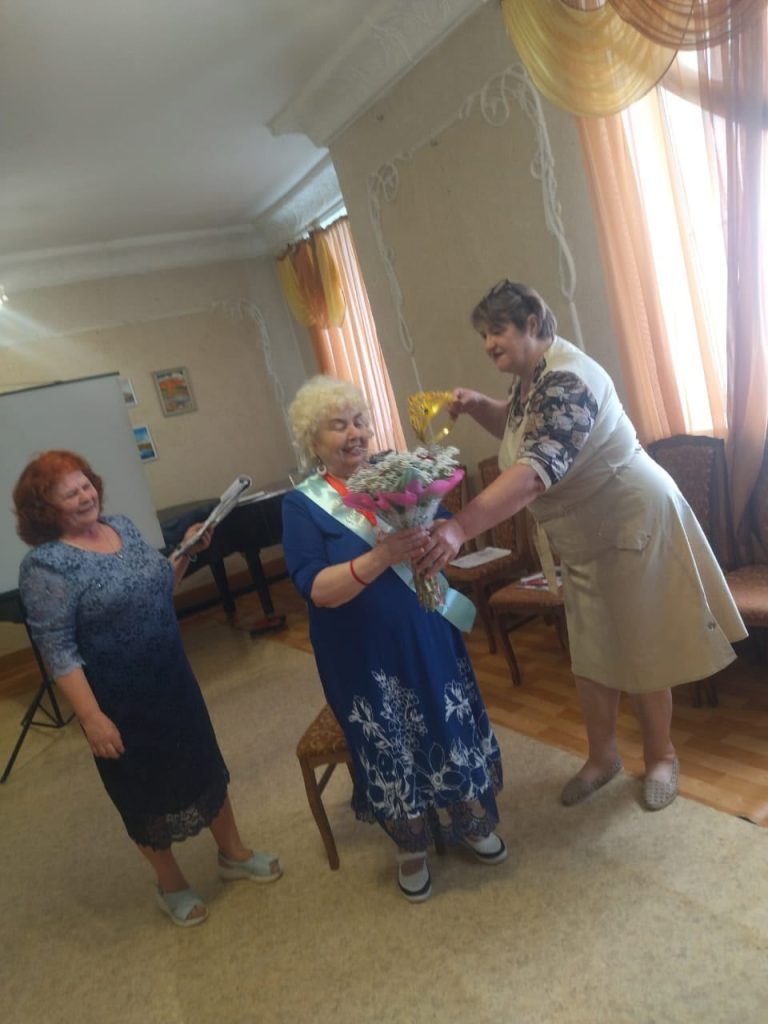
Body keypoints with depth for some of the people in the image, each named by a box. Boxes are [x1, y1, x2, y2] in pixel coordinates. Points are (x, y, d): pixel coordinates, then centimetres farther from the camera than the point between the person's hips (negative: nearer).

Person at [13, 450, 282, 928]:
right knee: (146, 788, 13)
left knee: (206, 763, 18)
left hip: (173, 677, 6)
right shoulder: (45, 565, -19)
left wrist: (186, 553, -2)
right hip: (120, 700, -6)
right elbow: (57, 650, -19)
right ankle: (171, 884, 37)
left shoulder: (122, 525, 1)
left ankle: (234, 852, 40)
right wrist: (92, 717, -21)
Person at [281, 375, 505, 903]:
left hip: (430, 635, 4)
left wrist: (430, 537, -19)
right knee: (391, 748, 11)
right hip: (365, 654, -3)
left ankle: (471, 821, 41)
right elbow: (317, 589, -19)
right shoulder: (302, 505, -10)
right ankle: (412, 846, 36)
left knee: (453, 727, 15)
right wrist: (382, 556, -33)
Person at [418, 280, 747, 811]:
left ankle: (661, 757, 28)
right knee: (589, 652, 14)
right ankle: (603, 756, 30)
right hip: (581, 537, 9)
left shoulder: (566, 380, -28)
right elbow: (517, 425, 24)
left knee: (640, 645, 6)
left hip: (630, 521, -9)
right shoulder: (531, 377, 3)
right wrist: (478, 406, 1)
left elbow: (536, 471, -43)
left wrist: (459, 527, -54)